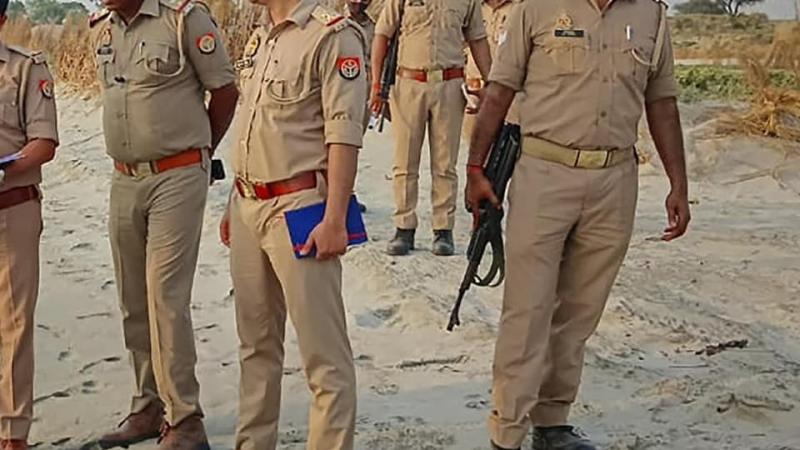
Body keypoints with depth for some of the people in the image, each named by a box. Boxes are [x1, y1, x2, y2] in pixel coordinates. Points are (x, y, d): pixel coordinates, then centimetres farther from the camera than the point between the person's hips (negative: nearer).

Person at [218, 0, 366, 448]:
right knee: (257, 344, 17)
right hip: (249, 209, 9)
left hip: (298, 210, -8)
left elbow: (344, 135, -16)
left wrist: (334, 220, -20)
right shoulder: (260, 38, 16)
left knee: (324, 353, -3)